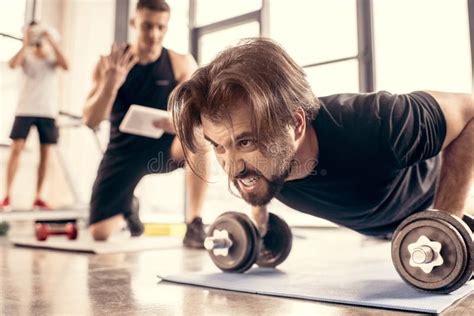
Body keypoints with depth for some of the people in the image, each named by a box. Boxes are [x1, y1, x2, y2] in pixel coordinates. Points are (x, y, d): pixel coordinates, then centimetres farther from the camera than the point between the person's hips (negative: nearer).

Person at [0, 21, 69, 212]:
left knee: (45, 154, 2)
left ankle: (38, 198, 10)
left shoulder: (53, 58, 6)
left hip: (48, 111, 1)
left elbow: (65, 65, -17)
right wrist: (26, 44, -17)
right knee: (16, 149, -9)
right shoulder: (27, 56, 5)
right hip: (25, 109, -1)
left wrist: (52, 41, -18)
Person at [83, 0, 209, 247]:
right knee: (99, 233, -5)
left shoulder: (182, 64, -7)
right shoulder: (109, 64, -5)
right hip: (124, 151, 2)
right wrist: (110, 85, -29)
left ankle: (194, 225, -24)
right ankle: (127, 209, 32)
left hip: (164, 148, -1)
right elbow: (90, 121, -11)